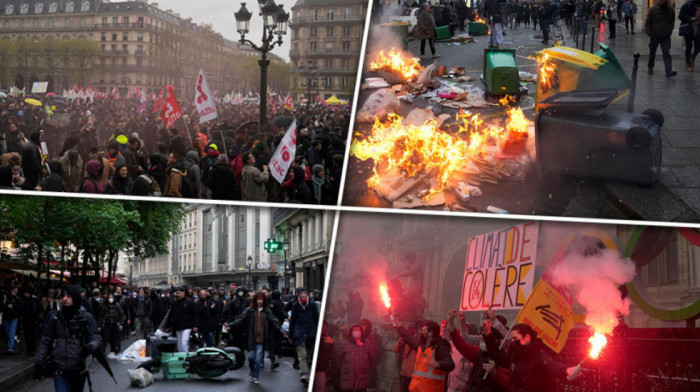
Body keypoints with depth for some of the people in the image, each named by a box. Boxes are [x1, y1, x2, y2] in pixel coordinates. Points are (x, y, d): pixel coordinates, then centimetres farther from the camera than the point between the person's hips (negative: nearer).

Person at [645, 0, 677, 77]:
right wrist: (649, 33, -10)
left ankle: (669, 71, -17)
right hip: (654, 35, -1)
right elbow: (647, 23, -2)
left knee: (667, 54, -9)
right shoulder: (652, 10, -6)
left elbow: (672, 21, 15)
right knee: (652, 53, 13)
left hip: (666, 36, 1)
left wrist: (670, 31, 4)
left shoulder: (670, 10, 0)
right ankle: (650, 68, 33)